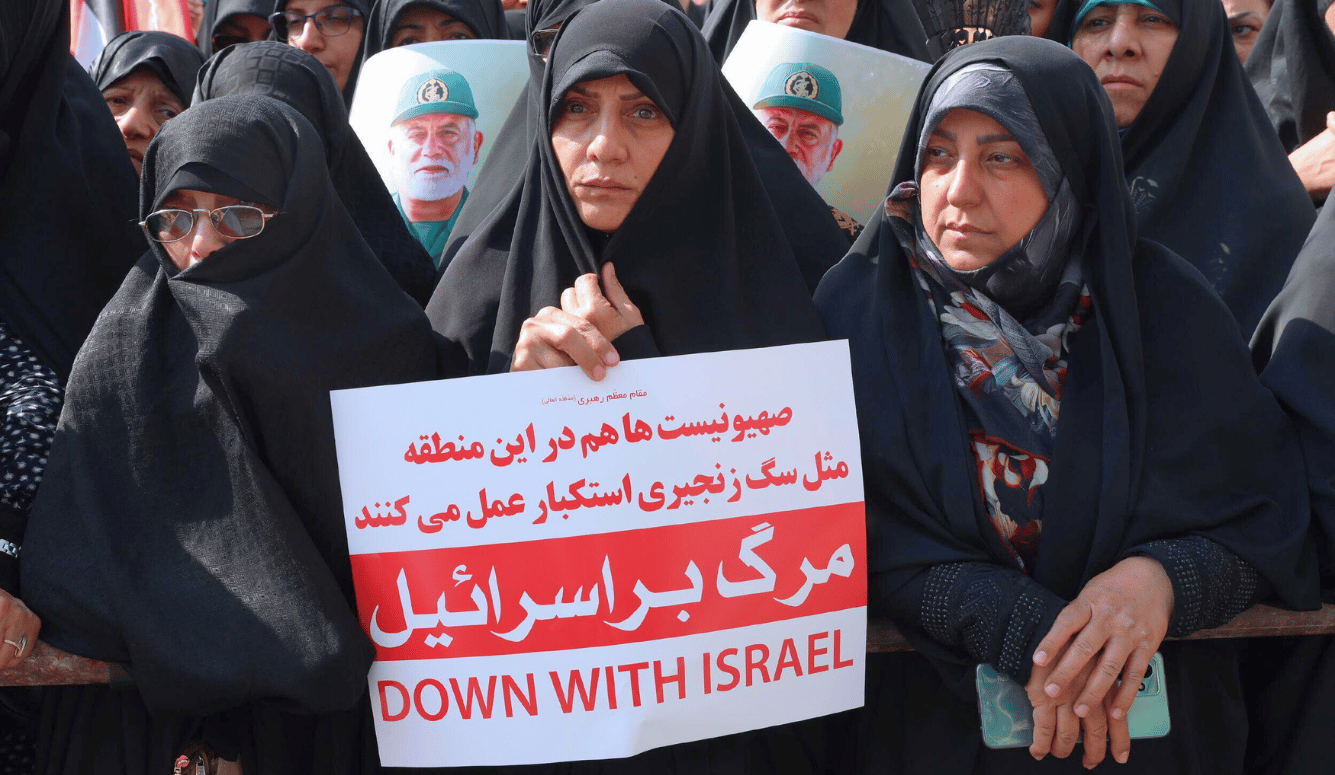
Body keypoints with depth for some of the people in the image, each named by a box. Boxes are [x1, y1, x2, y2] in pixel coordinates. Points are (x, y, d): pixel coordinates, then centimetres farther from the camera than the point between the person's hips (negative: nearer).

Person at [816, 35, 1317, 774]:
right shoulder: (859, 304, -9)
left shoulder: (1162, 305, -7)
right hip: (934, 708, -1)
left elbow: (1264, 515, -6)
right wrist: (1020, 630, -26)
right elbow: (865, 530, -13)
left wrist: (1162, 579, -26)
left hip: (1147, 707, 1)